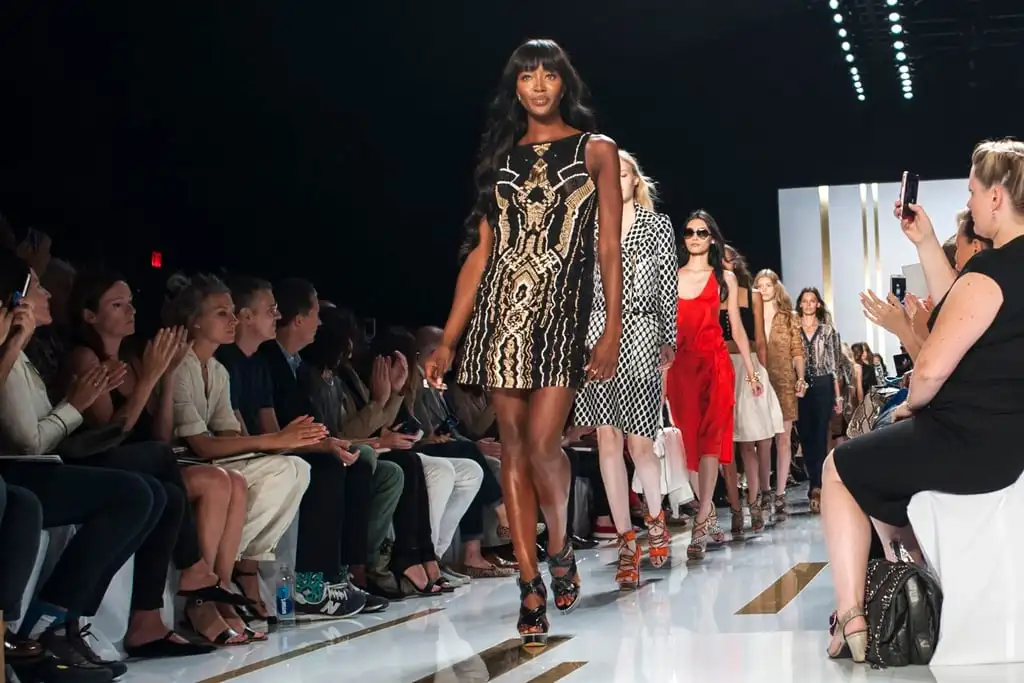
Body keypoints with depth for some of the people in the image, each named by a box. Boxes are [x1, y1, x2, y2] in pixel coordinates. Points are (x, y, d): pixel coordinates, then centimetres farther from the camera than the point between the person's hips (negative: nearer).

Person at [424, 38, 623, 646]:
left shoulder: (595, 150, 8)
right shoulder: (502, 156, 15)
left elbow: (610, 249, 3)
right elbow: (481, 249, 11)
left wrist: (613, 333, -6)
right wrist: (449, 340, 6)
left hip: (563, 307, -3)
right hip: (503, 306, 3)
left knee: (541, 441, -14)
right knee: (513, 442, 1)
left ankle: (560, 549, 12)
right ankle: (531, 583, 8)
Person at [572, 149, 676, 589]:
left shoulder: (658, 226, 10)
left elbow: (668, 287, 7)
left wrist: (669, 341, 1)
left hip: (641, 336, -1)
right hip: (597, 333, 1)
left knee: (639, 441, -2)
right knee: (607, 438, -4)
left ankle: (655, 518, 25)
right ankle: (626, 542, 0)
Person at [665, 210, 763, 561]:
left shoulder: (725, 278, 9)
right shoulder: (670, 275, 10)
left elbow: (737, 328, 11)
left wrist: (751, 372, 8)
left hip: (715, 362, -2)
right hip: (680, 364, 2)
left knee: (709, 438, -12)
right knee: (690, 439, 2)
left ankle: (700, 526, -19)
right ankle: (711, 517, 13)